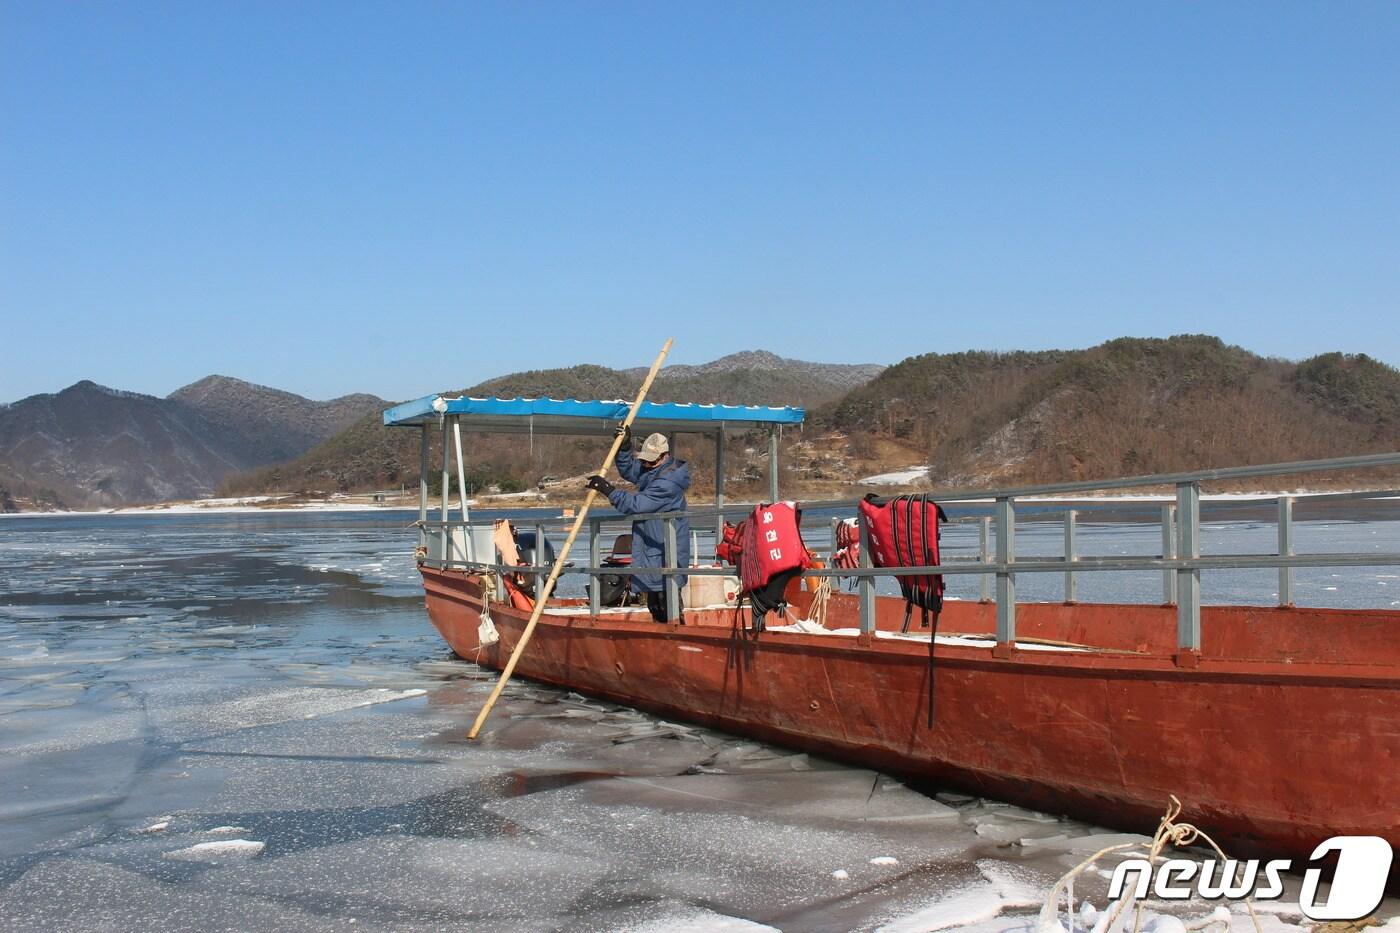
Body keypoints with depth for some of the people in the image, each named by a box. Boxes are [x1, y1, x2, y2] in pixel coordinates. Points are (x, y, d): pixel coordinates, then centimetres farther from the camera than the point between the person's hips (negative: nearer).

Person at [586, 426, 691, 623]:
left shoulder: (667, 482, -23)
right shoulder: (651, 470, 8)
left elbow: (635, 504, -25)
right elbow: (627, 470, 23)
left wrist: (608, 490, -22)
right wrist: (625, 446, 6)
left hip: (666, 555, -10)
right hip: (651, 552, 10)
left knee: (669, 605, -11)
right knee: (655, 607, 16)